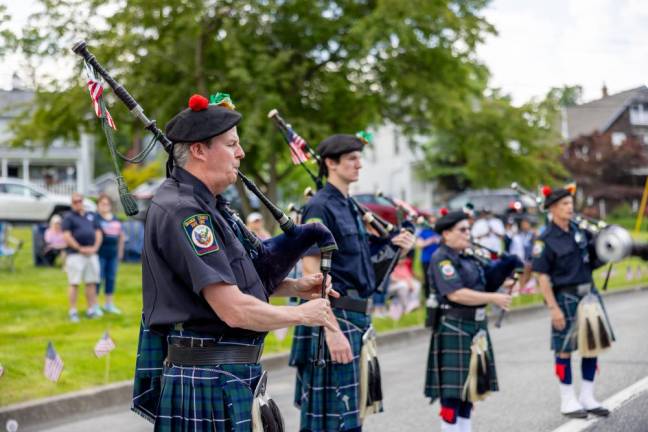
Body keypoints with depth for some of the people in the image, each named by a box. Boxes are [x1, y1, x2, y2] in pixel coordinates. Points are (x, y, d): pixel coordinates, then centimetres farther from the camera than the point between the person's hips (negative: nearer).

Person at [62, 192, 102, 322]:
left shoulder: (92, 216, 18)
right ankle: (73, 312, -3)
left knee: (91, 283, 6)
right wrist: (81, 248, -11)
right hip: (75, 254, -5)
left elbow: (99, 233, 15)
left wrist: (95, 247, -1)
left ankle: (91, 309, 12)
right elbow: (66, 236, -7)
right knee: (74, 283, -6)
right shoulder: (68, 217, 2)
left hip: (92, 254, 5)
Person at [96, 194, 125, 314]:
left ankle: (109, 304, 20)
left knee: (111, 278, 10)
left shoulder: (116, 219, 14)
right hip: (100, 253, -6)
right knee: (98, 277, -4)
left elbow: (121, 236, 22)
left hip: (113, 253, 6)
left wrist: (120, 250, 17)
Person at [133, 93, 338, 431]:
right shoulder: (181, 211, -19)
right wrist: (303, 314, -9)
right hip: (207, 380, -10)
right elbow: (234, 309, -24)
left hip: (230, 377, 10)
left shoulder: (205, 205, 13)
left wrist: (294, 286, 8)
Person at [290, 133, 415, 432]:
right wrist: (332, 330, -25)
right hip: (335, 317, -9)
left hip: (358, 318, 9)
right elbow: (312, 271, -19)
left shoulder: (350, 208, 17)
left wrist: (395, 251, 4)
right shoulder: (320, 207, -11)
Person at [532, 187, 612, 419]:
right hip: (566, 297, -6)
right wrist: (553, 308, -17)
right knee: (565, 349, 3)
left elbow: (594, 257, 19)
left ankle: (587, 397, 23)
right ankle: (568, 401, 14)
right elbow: (542, 277, -13)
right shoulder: (545, 240, -13)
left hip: (589, 292, 6)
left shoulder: (580, 229, 6)